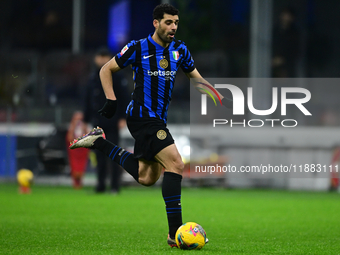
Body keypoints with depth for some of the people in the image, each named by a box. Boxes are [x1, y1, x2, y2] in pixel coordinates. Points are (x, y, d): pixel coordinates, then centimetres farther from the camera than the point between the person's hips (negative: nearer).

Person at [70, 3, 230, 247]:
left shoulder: (179, 49, 6)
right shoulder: (138, 49, -9)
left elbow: (197, 78, 18)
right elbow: (106, 70, 2)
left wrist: (219, 97, 3)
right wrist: (111, 100, -8)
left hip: (157, 120, 8)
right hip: (143, 116, -8)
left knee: (146, 177, 15)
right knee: (175, 164, -21)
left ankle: (99, 142, 27)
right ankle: (175, 233, -22)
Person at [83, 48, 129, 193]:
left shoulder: (116, 77, -1)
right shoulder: (93, 78, 13)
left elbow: (124, 98, -3)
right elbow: (88, 100, 18)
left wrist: (123, 118, -10)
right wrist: (86, 120, 15)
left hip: (112, 122, -4)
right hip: (98, 122, 4)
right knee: (100, 155, 4)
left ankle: (115, 185, -2)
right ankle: (100, 184, 8)